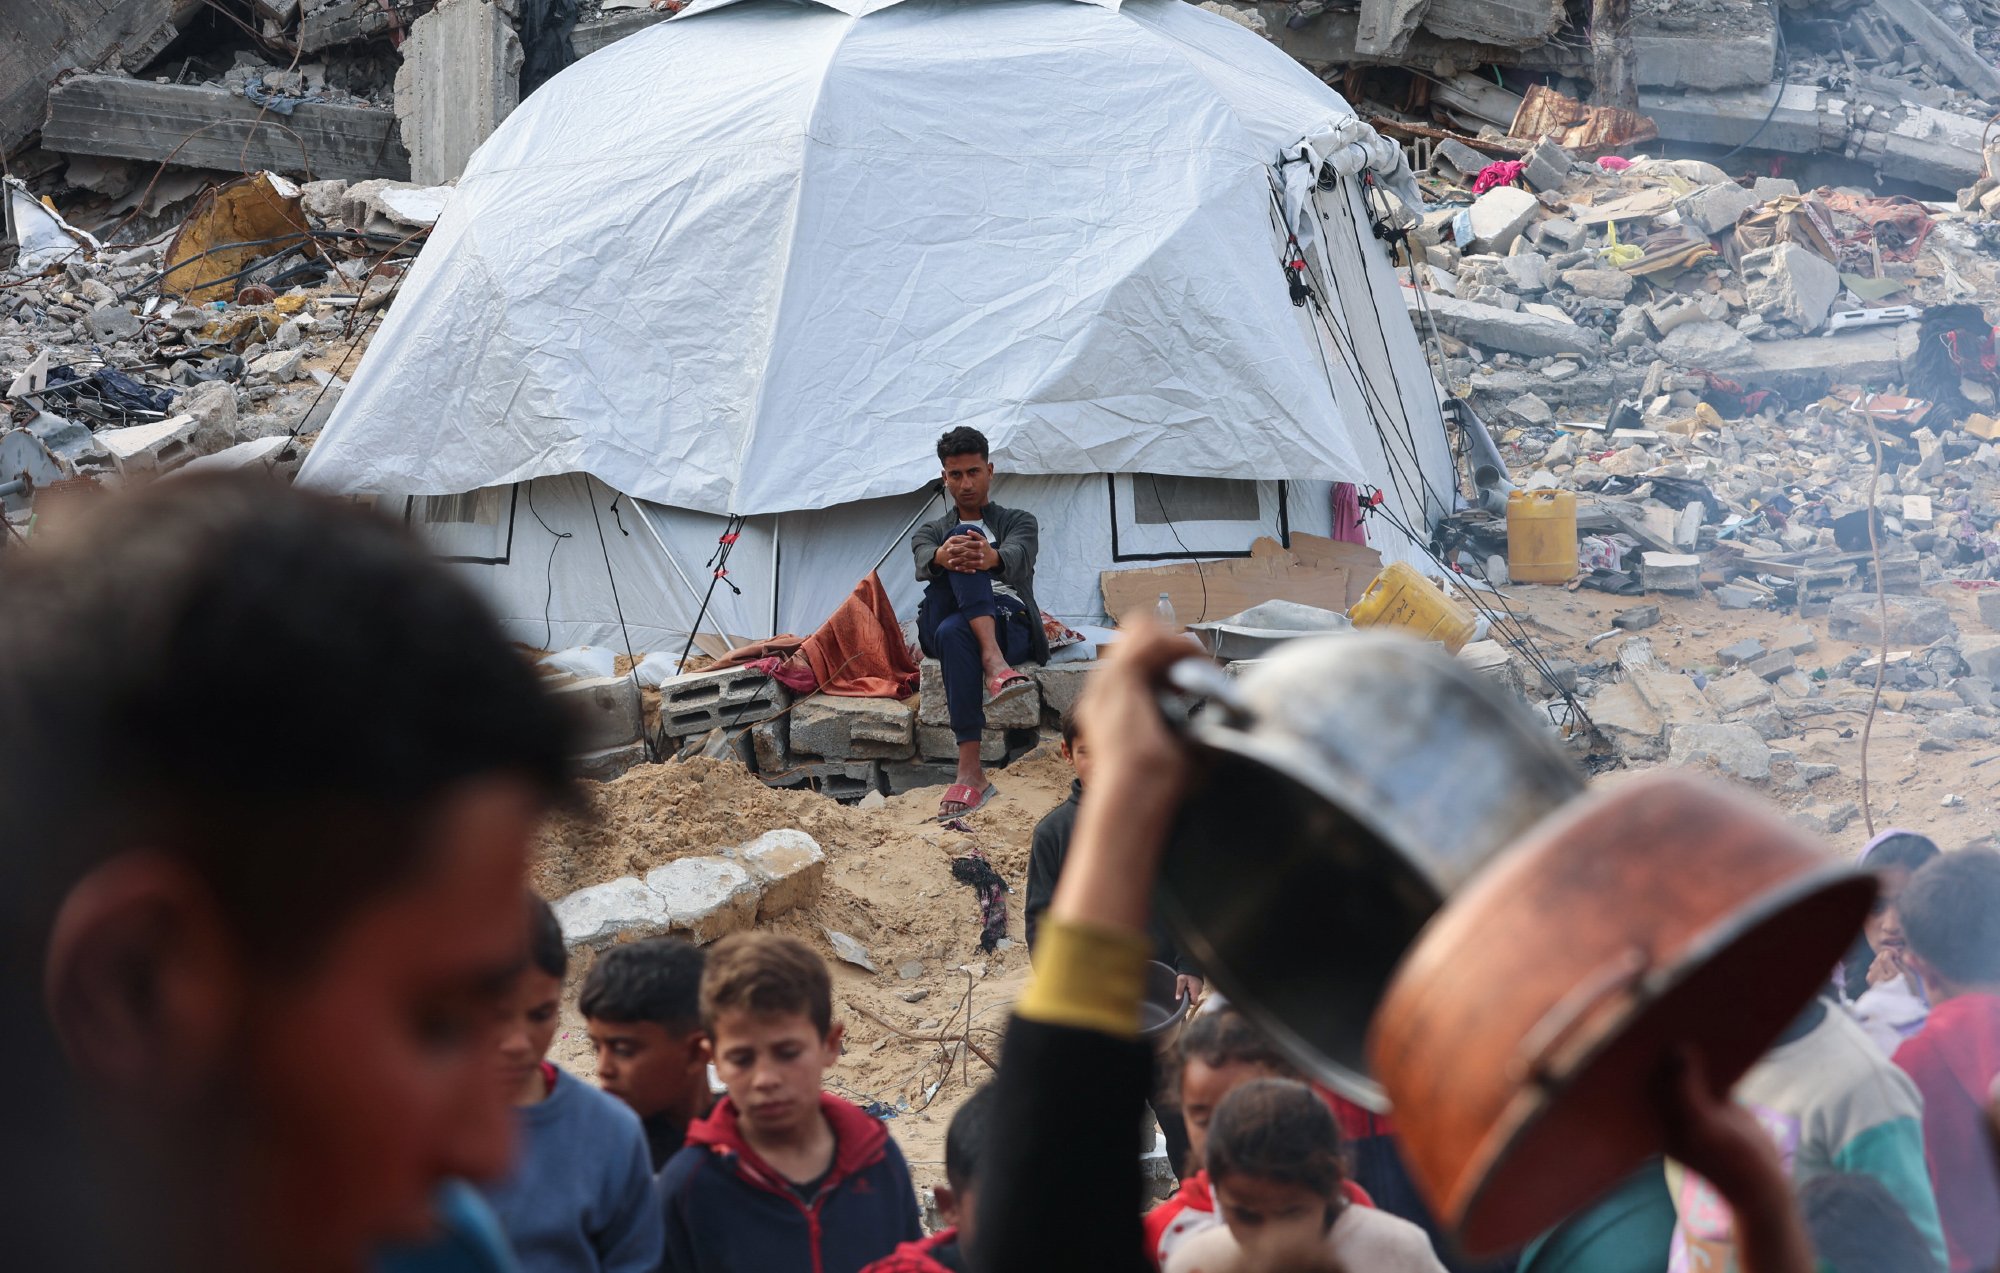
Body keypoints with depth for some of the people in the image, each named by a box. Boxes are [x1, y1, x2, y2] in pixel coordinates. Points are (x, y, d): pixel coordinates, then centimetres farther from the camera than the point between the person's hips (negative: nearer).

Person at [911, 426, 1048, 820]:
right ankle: (992, 663, -48)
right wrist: (944, 557, -32)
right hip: (945, 623, 2)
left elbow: (1016, 556, -9)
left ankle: (970, 772, -51)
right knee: (962, 535, -27)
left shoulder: (1019, 522, 20)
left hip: (1010, 625, -2)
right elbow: (924, 561, -3)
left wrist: (991, 558, -38)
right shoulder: (931, 533, 26)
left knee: (953, 632, -40)